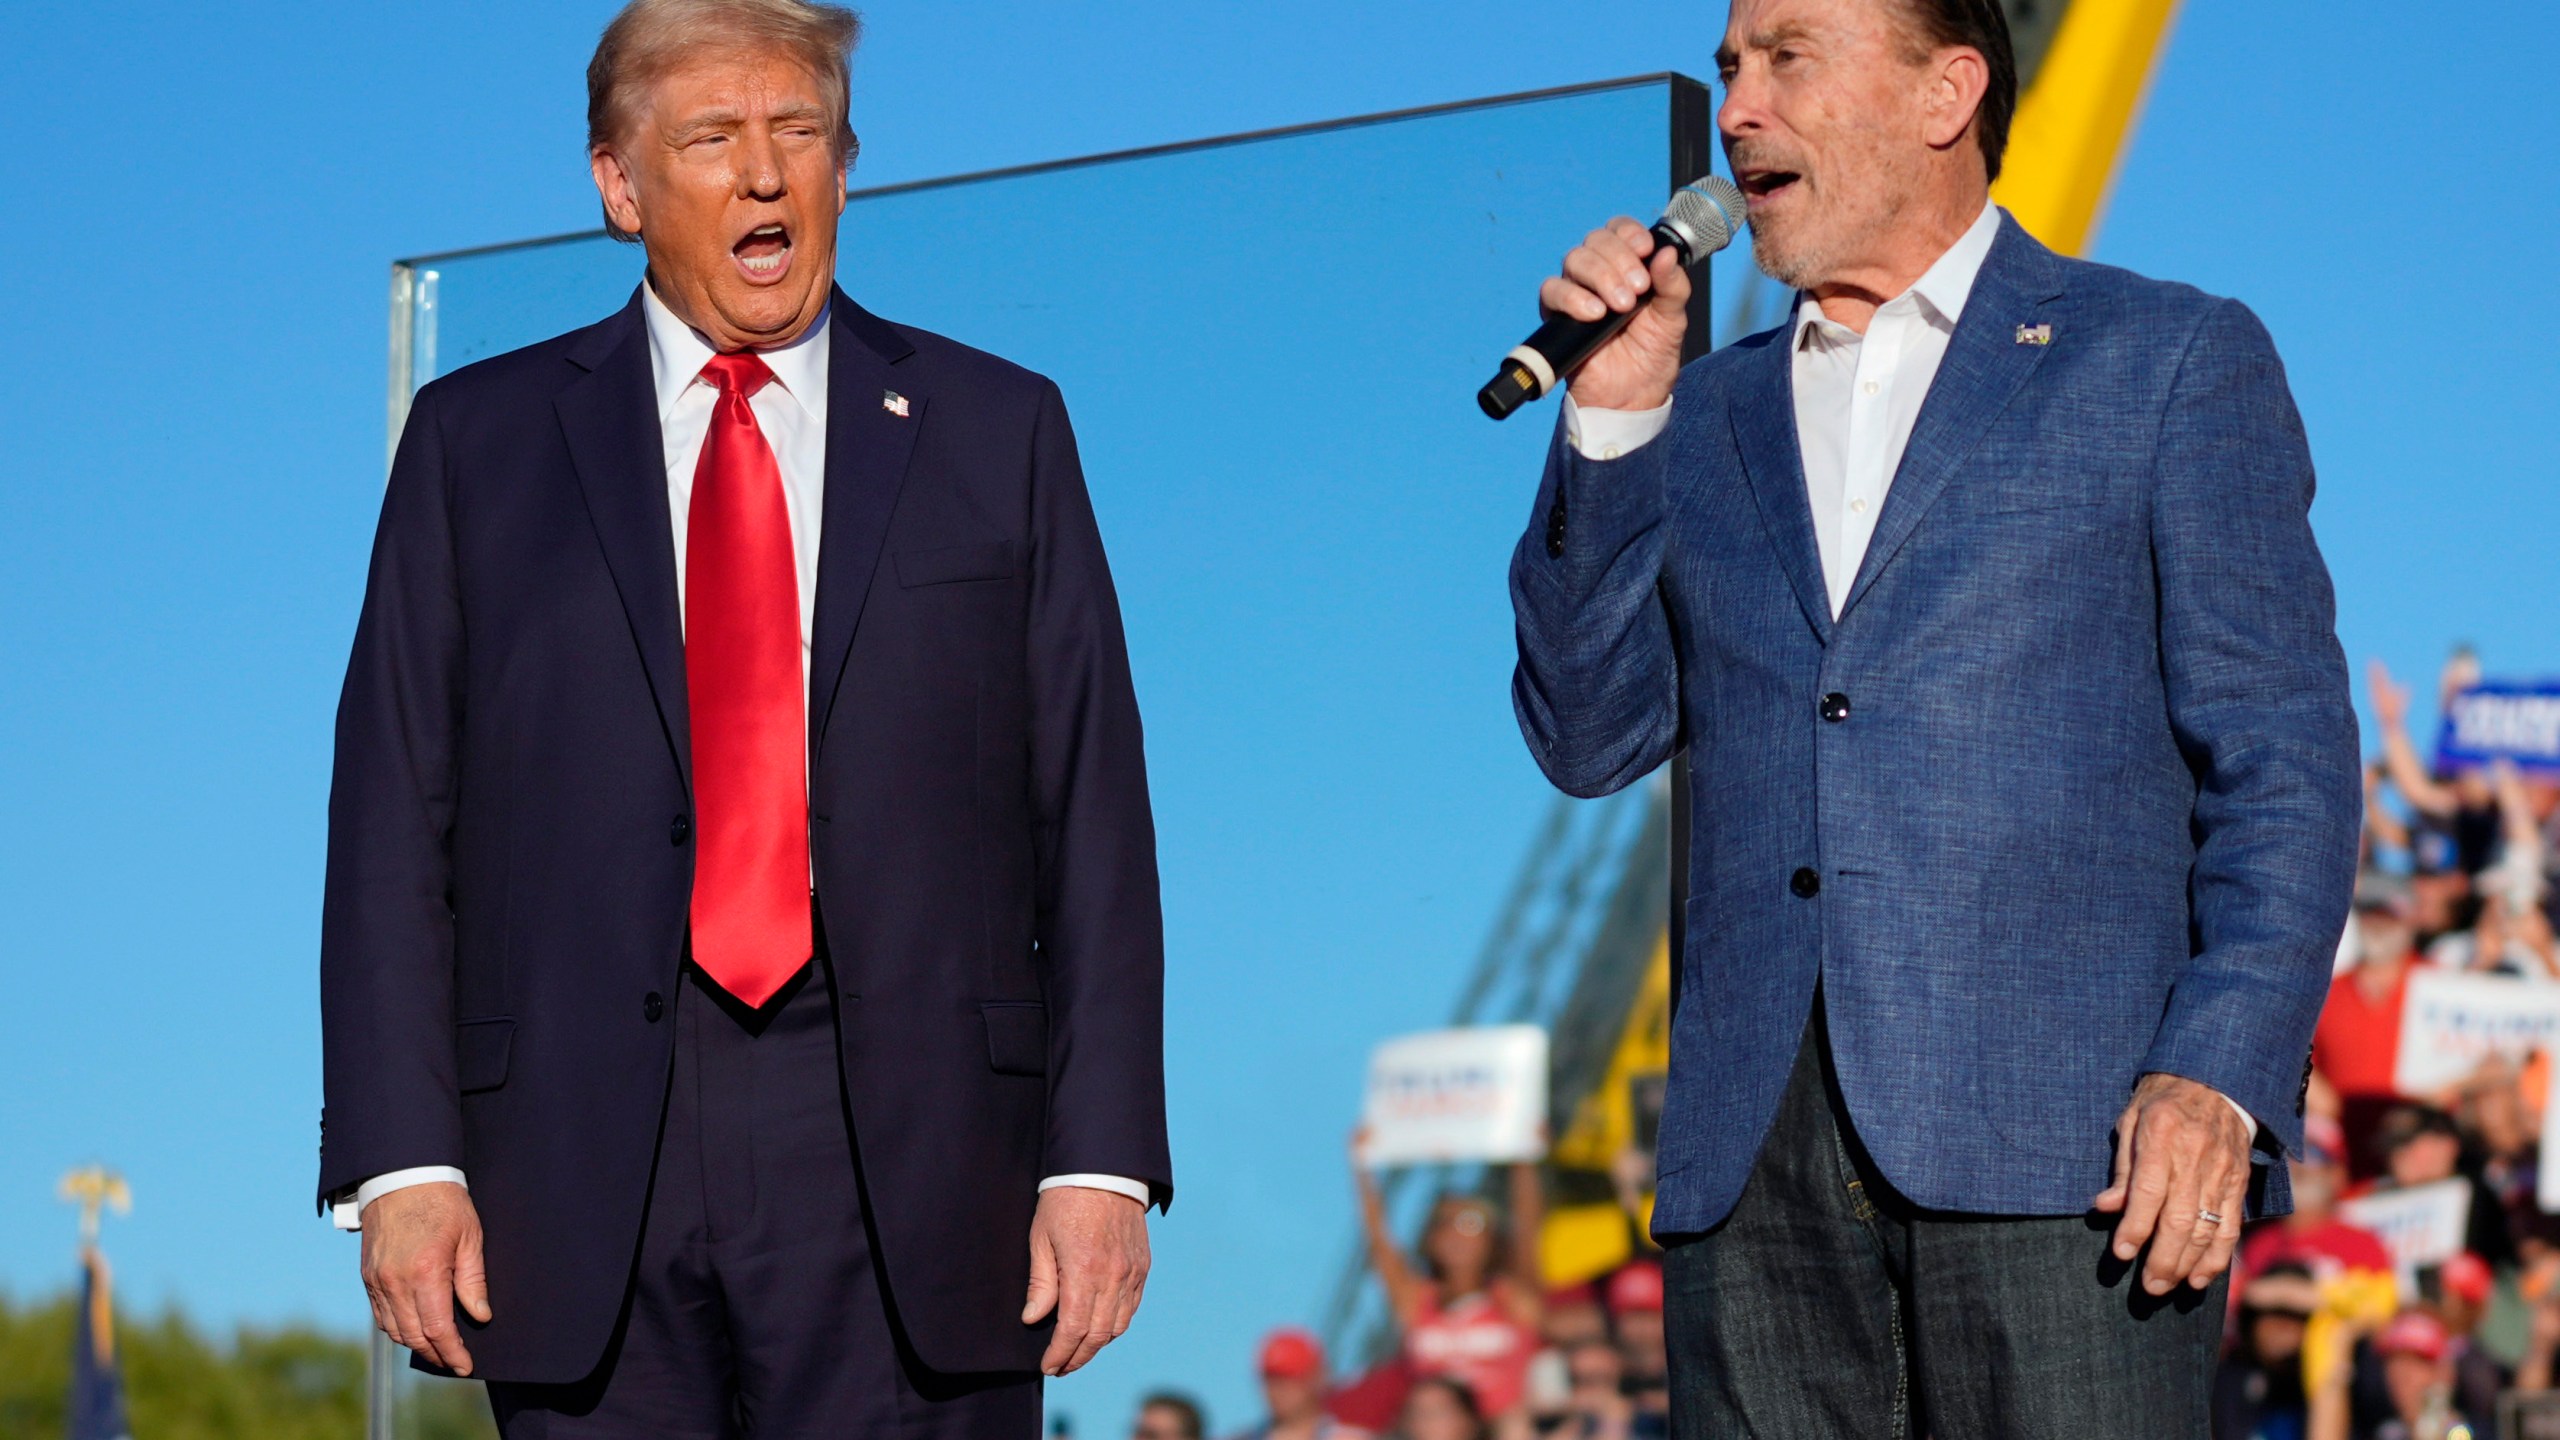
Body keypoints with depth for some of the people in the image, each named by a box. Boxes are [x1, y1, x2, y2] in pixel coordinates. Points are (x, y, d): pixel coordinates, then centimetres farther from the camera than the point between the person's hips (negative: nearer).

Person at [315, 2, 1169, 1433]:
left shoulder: (997, 431, 10)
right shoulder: (479, 442, 10)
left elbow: (1094, 822, 5)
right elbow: (397, 829, 5)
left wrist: (1101, 1156, -4)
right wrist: (403, 1160, -5)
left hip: (909, 1172, 0)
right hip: (583, 1174, 1)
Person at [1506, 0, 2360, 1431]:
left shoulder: (2171, 361, 9)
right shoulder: (1707, 421, 21)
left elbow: (2282, 759, 2)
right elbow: (1591, 739, 11)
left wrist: (2224, 1074, -12)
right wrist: (1613, 414, 2)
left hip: (2061, 1156, -4)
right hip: (1754, 1173, 4)